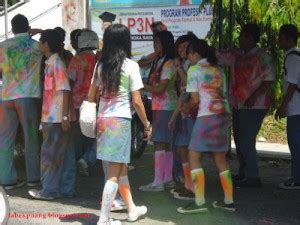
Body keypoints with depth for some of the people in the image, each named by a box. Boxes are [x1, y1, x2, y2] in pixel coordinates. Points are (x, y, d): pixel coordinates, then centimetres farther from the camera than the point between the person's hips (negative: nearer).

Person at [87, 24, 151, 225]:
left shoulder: (100, 65, 7)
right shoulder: (130, 65, -7)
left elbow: (91, 97, 9)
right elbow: (137, 101, -8)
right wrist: (147, 124, 2)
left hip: (103, 119, 6)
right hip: (120, 119, -6)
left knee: (122, 168, 18)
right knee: (115, 172, 0)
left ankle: (132, 209, 31)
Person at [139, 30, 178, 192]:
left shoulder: (169, 63, -12)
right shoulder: (158, 61, 16)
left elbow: (160, 88, -16)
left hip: (165, 107, -9)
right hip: (159, 107, 9)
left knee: (160, 143, -11)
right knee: (165, 143, 11)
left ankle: (158, 181, -11)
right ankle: (168, 178, 16)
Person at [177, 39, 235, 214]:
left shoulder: (194, 69, -1)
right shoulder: (218, 69, 17)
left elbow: (195, 99, -4)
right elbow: (221, 93, 14)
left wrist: (186, 107, 17)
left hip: (207, 116, -7)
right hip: (224, 114, 7)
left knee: (194, 157, -1)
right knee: (220, 157, 13)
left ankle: (200, 202, -7)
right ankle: (229, 201, 15)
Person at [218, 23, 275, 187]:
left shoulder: (262, 57, -11)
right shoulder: (237, 55, 11)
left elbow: (268, 81, -15)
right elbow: (218, 56, 17)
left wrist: (254, 96, -23)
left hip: (254, 106, -8)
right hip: (238, 105, 8)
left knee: (246, 141, -10)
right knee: (239, 140, 14)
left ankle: (252, 177, -3)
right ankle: (243, 173, 27)